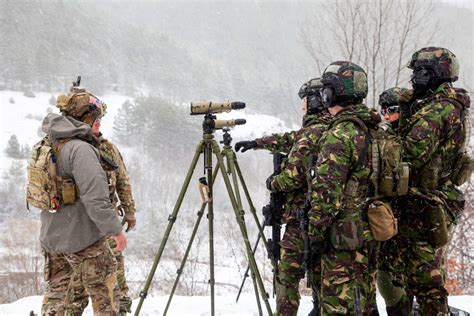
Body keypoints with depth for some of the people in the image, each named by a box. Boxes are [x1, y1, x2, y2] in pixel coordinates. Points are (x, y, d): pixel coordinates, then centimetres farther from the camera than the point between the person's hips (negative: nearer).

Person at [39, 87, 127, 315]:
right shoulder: (80, 149, -20)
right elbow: (95, 197, -25)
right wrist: (115, 229, -19)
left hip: (50, 237, 8)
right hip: (82, 238, -7)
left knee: (54, 294, 15)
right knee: (104, 295, 8)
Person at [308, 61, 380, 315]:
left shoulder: (340, 134, -17)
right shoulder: (374, 130, 11)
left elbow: (326, 190, -19)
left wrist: (316, 232, -12)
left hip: (344, 236, -9)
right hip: (370, 234, 9)